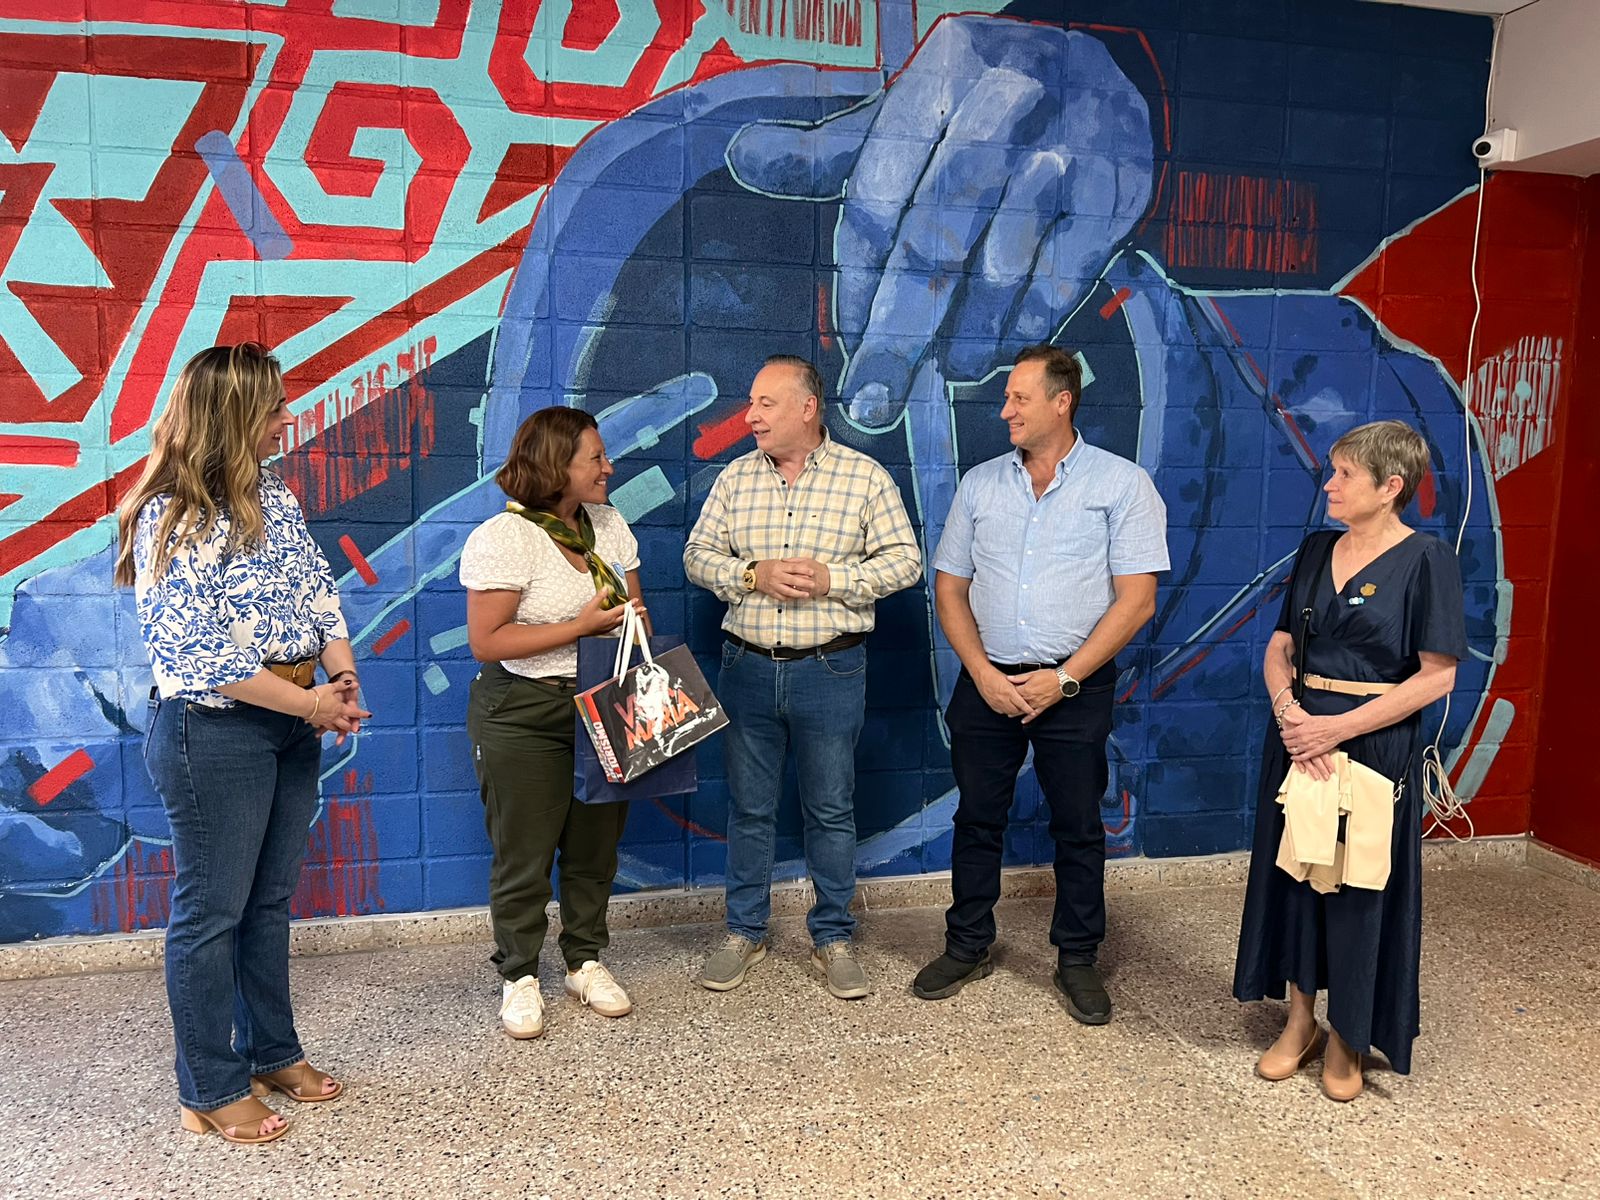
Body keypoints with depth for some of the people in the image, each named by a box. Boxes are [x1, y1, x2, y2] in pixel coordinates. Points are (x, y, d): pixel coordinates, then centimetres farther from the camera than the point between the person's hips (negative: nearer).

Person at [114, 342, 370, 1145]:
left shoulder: (275, 499, 7)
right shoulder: (170, 519, -15)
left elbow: (319, 592, 8)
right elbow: (195, 651, -20)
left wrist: (341, 676, -9)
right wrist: (306, 702, -18)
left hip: (291, 724, 7)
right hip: (212, 734, -7)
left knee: (270, 899, 18)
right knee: (212, 912, 6)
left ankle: (273, 1051, 34)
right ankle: (211, 1090, 22)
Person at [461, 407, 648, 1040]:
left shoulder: (609, 525, 7)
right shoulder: (502, 537, -14)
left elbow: (633, 608, 17)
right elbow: (486, 642, -18)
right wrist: (582, 626, -20)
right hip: (523, 718, -5)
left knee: (596, 843, 12)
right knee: (524, 852, 5)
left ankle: (586, 960, 31)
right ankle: (519, 976, 23)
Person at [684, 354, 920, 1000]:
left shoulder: (865, 476, -2)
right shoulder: (735, 477, 6)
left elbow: (904, 559, -4)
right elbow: (698, 554, 6)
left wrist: (829, 578, -17)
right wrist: (753, 574, -13)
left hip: (830, 669, -2)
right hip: (748, 667, 3)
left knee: (831, 809, 8)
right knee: (749, 807, 11)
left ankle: (833, 939, 23)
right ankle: (745, 933, 27)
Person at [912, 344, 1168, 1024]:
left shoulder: (1121, 484, -3)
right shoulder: (980, 483, 7)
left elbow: (1135, 598, -8)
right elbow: (949, 588, 7)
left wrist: (1064, 678, -13)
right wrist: (984, 675, -6)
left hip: (1075, 685, -3)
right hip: (987, 681, 3)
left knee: (1077, 826, 8)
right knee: (977, 818, 11)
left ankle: (1077, 960, 25)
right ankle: (967, 948, 27)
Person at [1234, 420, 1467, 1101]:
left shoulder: (1426, 560, -10)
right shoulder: (1316, 550, 7)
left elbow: (1437, 676, -14)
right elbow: (1280, 647, 8)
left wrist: (1338, 727, -18)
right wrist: (1288, 710, -11)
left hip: (1374, 745, -5)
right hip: (1300, 736, 5)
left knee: (1360, 888, 6)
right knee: (1294, 873, 11)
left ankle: (1347, 1039, 26)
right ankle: (1299, 1022, 29)